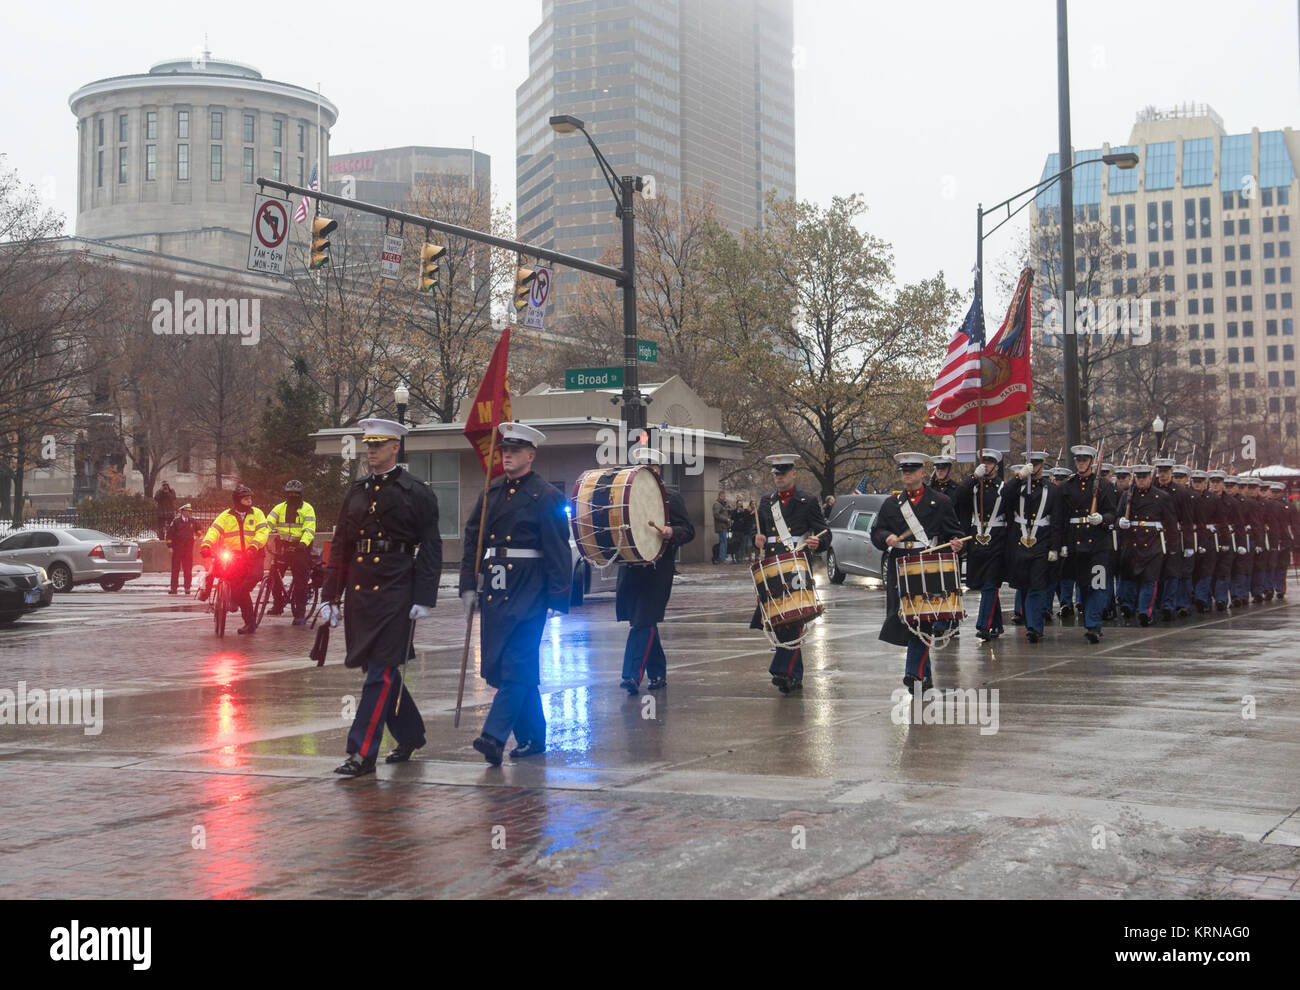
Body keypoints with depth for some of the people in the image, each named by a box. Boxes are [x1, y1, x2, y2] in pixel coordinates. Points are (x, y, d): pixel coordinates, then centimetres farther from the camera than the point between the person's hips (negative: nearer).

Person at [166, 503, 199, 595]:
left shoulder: (192, 521, 9)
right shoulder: (176, 521, -1)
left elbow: (198, 529, 30)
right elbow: (169, 533, -2)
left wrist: (197, 535, 12)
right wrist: (170, 546, -7)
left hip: (188, 549, 2)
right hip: (177, 549, -2)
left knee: (188, 569, 2)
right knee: (175, 569, 0)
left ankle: (187, 588, 6)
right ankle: (173, 588, 2)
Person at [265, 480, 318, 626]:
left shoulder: (307, 509, 1)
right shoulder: (280, 508, 11)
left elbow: (309, 529, -11)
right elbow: (268, 523, -2)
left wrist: (304, 542, -29)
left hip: (300, 548, -3)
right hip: (282, 547, 3)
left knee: (300, 581, -3)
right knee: (275, 576, -2)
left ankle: (300, 613, 2)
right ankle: (278, 605, 18)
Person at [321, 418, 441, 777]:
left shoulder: (417, 493, -2)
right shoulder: (356, 493, 13)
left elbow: (430, 548, -5)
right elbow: (340, 546, 14)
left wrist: (424, 599, -11)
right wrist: (329, 596, 9)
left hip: (396, 592, -6)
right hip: (359, 592, 6)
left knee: (381, 671, -8)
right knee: (376, 668, 14)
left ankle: (363, 753, -6)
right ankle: (411, 735, 31)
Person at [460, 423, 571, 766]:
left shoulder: (546, 497, -4)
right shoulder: (491, 492, 13)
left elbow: (558, 553, -7)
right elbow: (472, 539, 15)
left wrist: (557, 601, -10)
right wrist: (468, 587, 8)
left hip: (528, 594, -6)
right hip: (493, 592, 6)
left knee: (516, 663, -12)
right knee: (499, 666, 9)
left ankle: (495, 736, -17)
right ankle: (532, 737, 20)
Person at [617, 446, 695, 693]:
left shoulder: (671, 497, 1)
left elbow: (688, 531, -3)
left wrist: (671, 532, -24)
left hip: (657, 569, -5)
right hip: (630, 569, 5)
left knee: (644, 621, -13)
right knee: (643, 622, 10)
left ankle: (633, 675, -18)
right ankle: (657, 673, 22)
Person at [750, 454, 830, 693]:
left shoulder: (808, 501, 2)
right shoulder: (766, 502, 16)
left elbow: (825, 535, -1)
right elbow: (760, 531, 24)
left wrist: (816, 542, -23)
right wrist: (758, 539, 0)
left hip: (798, 571, -5)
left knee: (793, 622, -13)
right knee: (777, 622, 5)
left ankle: (782, 671, -12)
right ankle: (794, 677, 15)